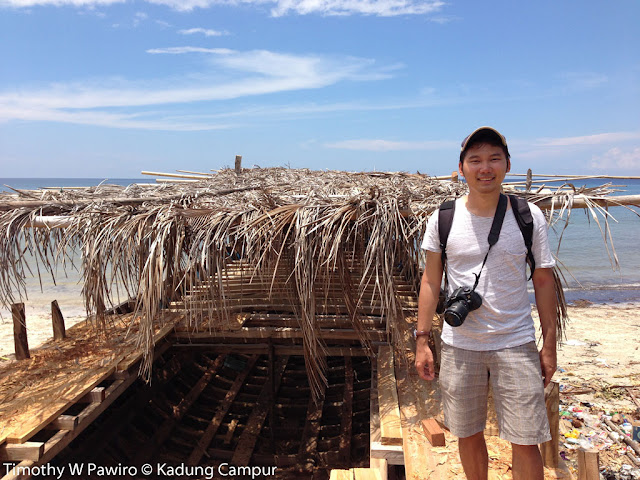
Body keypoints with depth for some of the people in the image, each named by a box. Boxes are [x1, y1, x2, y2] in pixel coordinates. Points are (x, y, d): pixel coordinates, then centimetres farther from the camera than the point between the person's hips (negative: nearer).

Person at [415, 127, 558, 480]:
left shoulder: (529, 217, -3)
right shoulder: (444, 218, -3)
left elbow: (543, 281, 3)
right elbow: (431, 281, 3)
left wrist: (549, 345, 3)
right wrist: (422, 339, -1)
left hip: (516, 344, 0)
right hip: (459, 345, 1)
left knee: (525, 443, 3)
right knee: (468, 436, 14)